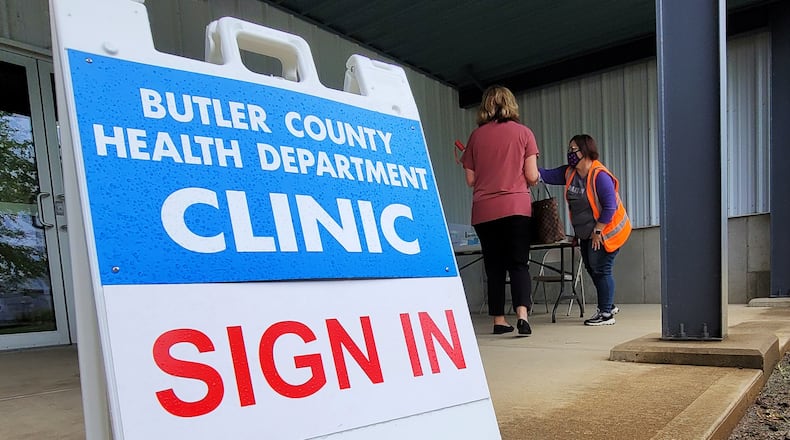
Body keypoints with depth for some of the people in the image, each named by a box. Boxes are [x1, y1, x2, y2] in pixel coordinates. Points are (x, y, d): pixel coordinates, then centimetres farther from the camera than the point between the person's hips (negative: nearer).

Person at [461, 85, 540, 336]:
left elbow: (470, 179, 6)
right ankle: (522, 315, -12)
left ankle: (499, 320, 12)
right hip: (516, 206, -1)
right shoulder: (523, 132, 3)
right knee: (519, 264, 4)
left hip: (483, 210, 2)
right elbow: (532, 176, 0)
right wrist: (535, 179, 22)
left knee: (494, 266, 9)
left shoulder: (476, 135, 7)